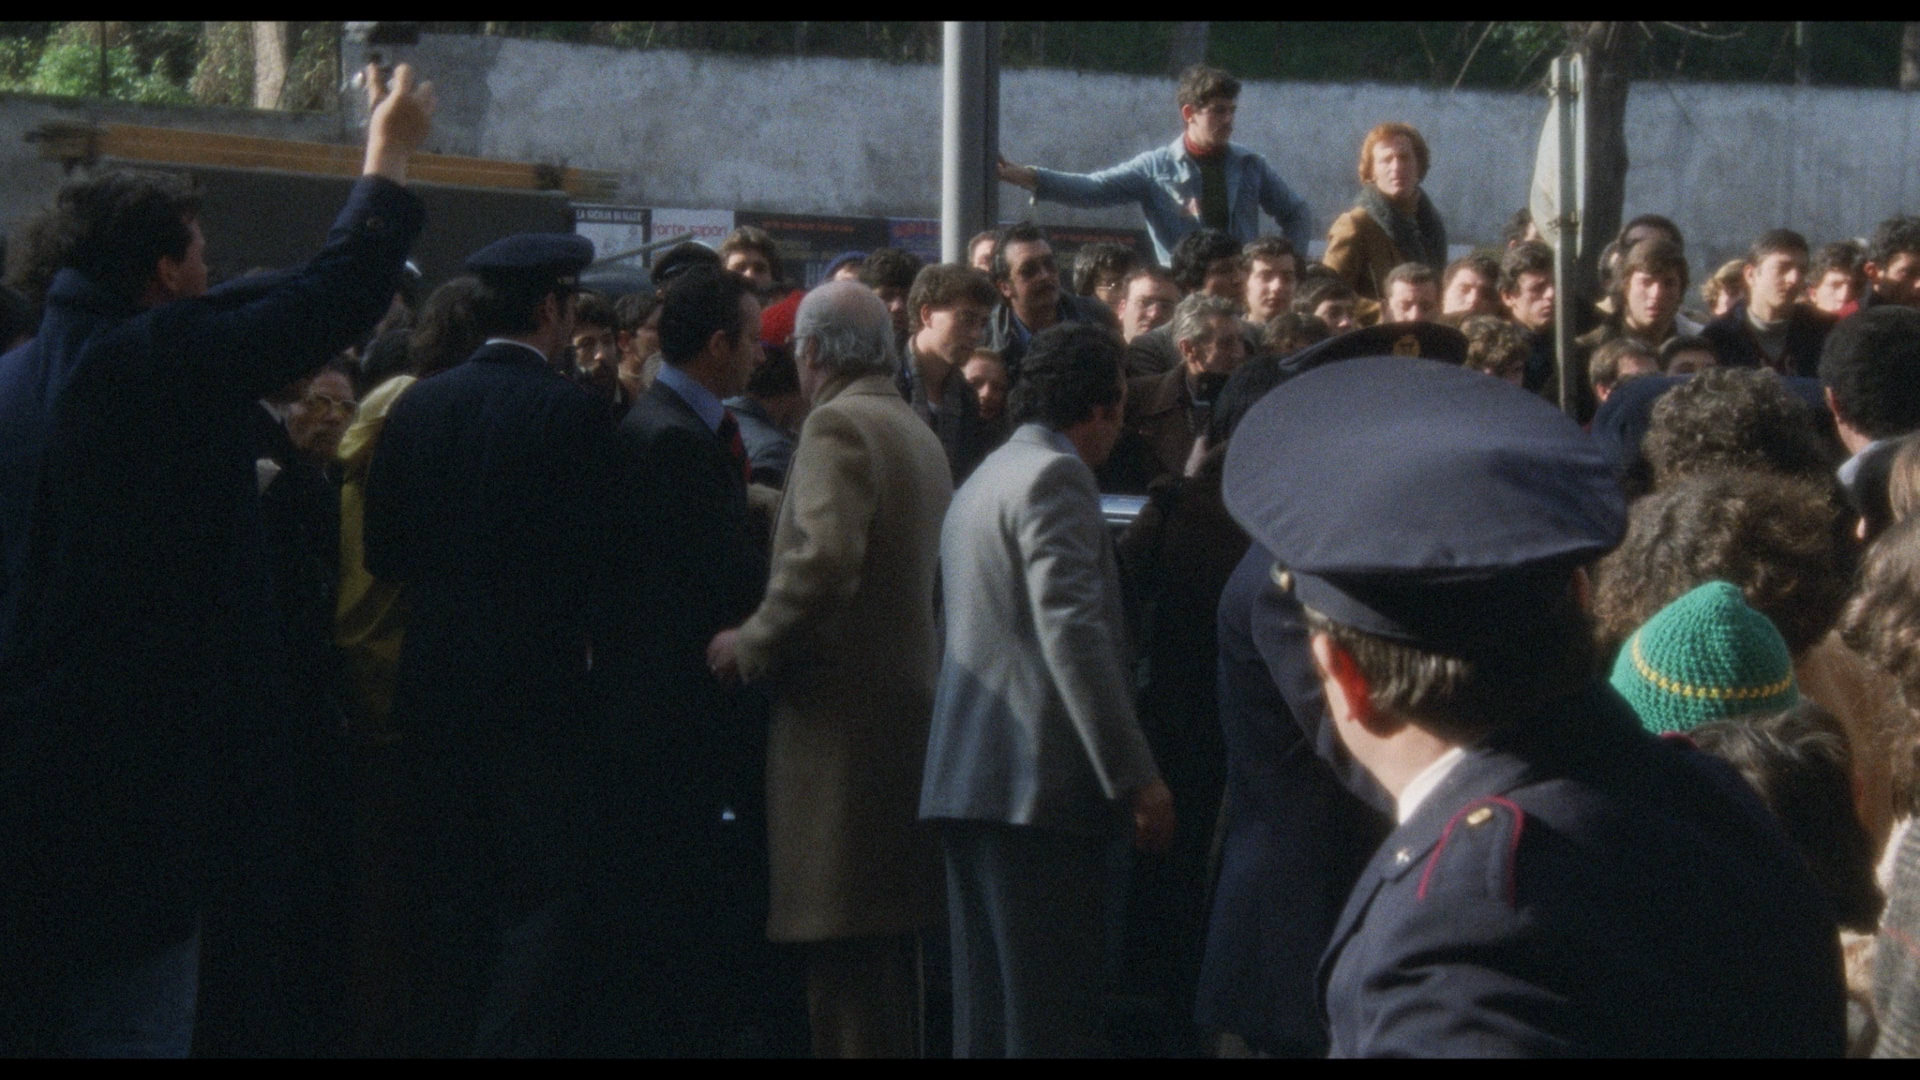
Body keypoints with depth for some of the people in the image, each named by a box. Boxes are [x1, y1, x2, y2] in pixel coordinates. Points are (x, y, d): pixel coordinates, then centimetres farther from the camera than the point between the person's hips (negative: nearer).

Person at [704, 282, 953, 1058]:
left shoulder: (837, 426, -11)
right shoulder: (918, 433, 17)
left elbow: (823, 559, -25)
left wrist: (754, 644, -12)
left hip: (843, 716, -10)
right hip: (908, 704, 10)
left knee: (846, 957, -9)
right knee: (888, 939, 15)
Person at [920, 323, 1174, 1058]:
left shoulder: (982, 480, 22)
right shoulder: (1053, 475, -10)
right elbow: (1073, 632, -19)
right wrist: (1134, 775, -18)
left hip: (971, 777, 10)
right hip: (1040, 778, -10)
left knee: (989, 1012, 11)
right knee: (1052, 1022, -9)